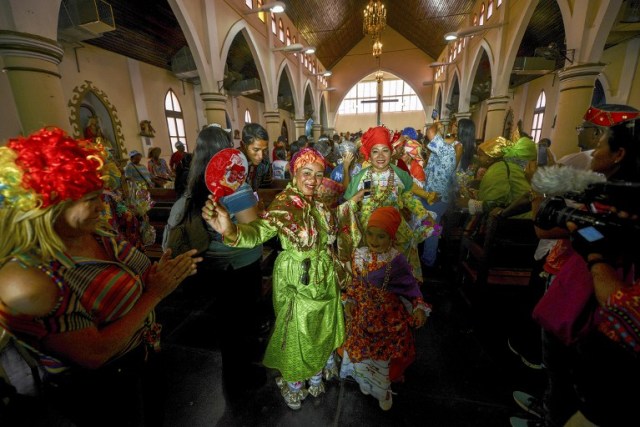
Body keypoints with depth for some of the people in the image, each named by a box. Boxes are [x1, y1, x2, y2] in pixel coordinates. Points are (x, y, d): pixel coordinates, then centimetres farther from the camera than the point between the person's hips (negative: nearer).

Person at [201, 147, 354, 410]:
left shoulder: (319, 202, -3)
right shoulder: (284, 203, -25)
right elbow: (258, 232, -41)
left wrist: (350, 203, 15)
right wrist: (230, 230, -59)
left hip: (324, 279, 7)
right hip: (298, 281, -7)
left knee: (323, 325, 27)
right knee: (297, 331, 13)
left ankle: (318, 371, 58)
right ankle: (294, 384, 45)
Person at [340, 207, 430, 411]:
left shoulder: (397, 260, -21)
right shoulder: (359, 255, -10)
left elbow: (410, 286, -11)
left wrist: (419, 307, -25)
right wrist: (349, 301, -2)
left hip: (388, 317, -3)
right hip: (363, 314, 3)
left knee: (385, 353, 18)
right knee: (360, 351, 19)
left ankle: (383, 389, 48)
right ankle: (367, 381, 51)